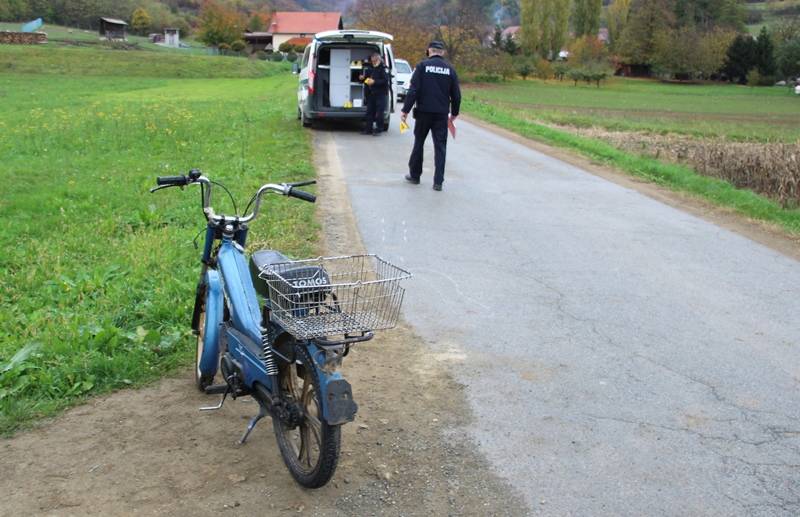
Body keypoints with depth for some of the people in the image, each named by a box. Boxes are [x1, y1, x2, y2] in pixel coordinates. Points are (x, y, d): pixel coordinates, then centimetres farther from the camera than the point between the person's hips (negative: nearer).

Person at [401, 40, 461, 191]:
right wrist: (454, 113, 18)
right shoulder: (450, 69, 4)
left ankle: (414, 175, 22)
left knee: (419, 143, 13)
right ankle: (438, 181, 0)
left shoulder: (423, 66, -4)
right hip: (442, 114, 2)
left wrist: (405, 110, -7)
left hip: (424, 112, -1)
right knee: (440, 147, 4)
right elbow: (456, 95, 6)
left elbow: (413, 90, -11)